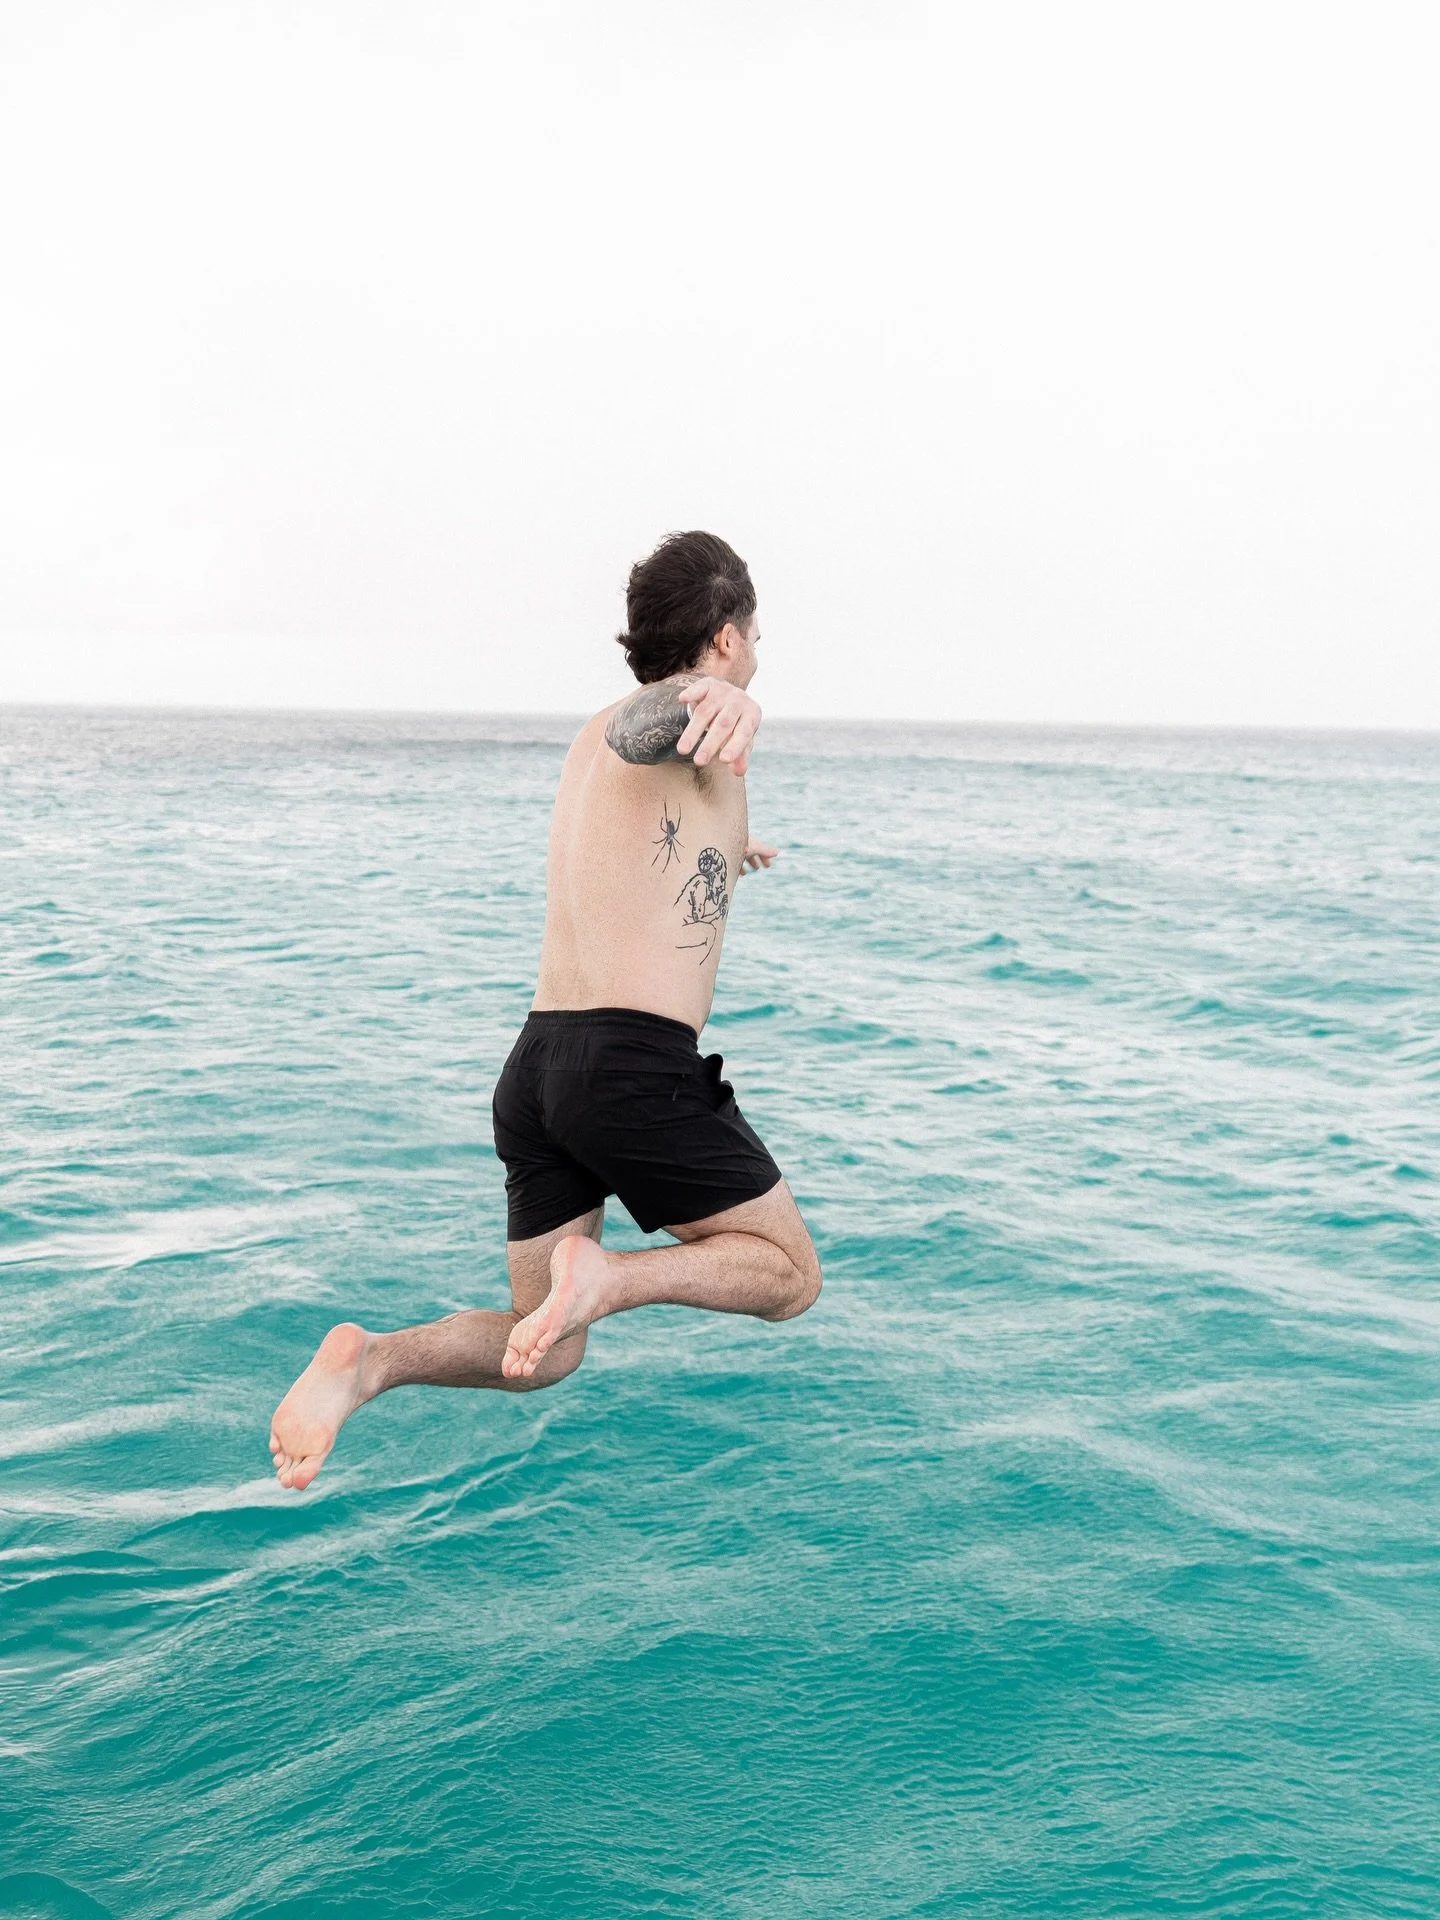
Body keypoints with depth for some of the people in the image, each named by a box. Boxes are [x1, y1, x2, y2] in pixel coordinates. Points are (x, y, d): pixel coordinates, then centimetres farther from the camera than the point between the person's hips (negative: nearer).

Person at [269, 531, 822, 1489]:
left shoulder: (594, 733, 23)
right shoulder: (685, 710, -3)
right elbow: (648, 722, -30)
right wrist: (720, 700, -54)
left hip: (539, 1062, 8)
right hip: (639, 1063, -8)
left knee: (543, 1352, 15)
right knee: (788, 1274, 11)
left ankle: (369, 1361, -12)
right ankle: (605, 1273, -14)